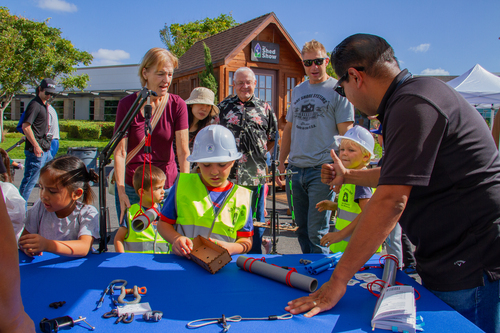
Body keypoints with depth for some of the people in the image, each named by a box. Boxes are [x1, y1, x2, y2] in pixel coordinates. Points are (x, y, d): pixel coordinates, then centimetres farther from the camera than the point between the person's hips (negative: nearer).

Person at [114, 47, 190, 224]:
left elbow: (184, 152, -9)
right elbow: (120, 152, -9)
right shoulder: (127, 104, -6)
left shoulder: (177, 105, -5)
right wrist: (121, 192, -14)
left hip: (168, 185, 0)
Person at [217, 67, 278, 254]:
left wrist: (260, 153, 6)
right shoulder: (224, 107, 10)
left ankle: (255, 255, 24)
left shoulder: (265, 108, 10)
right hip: (228, 172, 0)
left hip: (255, 173, 0)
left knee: (256, 216, 9)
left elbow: (273, 138, 15)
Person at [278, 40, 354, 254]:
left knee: (317, 231, -4)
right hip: (296, 170, 6)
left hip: (322, 171, -6)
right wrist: (281, 162, 15)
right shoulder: (297, 91, 16)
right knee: (302, 229, 15)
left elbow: (345, 133, -6)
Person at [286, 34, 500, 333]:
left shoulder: (414, 104, -22)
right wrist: (347, 176, 37)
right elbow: (397, 176, 24)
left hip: (473, 268, -10)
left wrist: (338, 281, -23)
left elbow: (391, 201, -28)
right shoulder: (414, 96, 12)